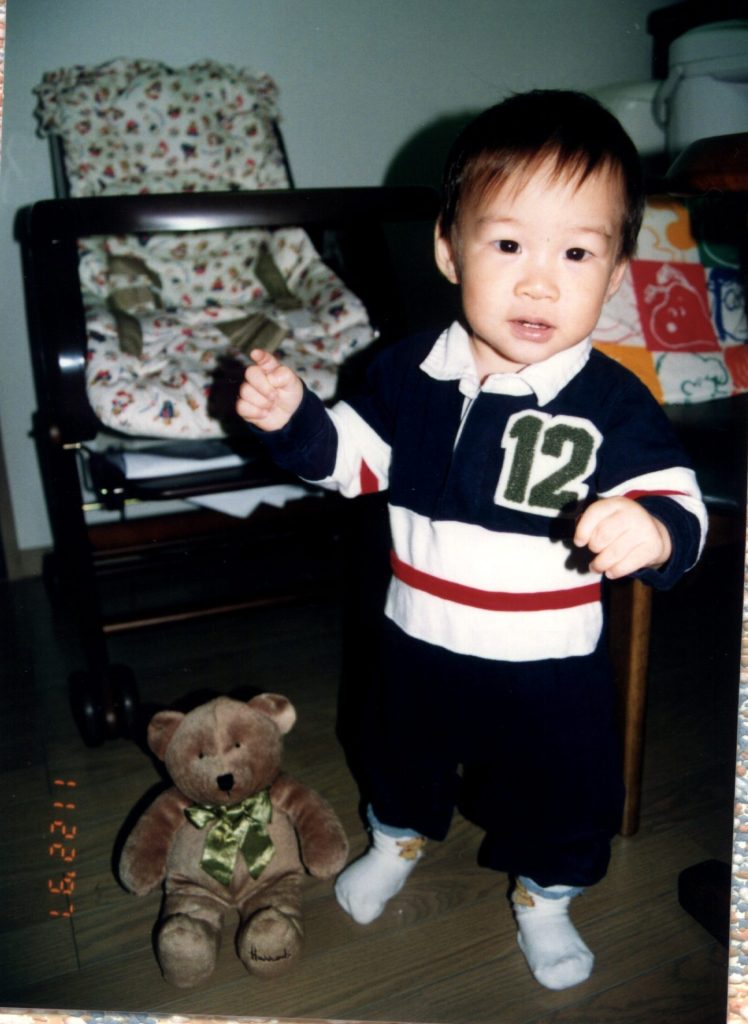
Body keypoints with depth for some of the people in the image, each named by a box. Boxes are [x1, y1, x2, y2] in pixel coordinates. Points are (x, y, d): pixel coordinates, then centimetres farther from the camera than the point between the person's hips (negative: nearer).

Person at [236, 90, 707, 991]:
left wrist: (651, 531, -41)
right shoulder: (413, 373, -11)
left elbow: (676, 501, -19)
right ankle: (399, 836, 61)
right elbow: (355, 455, 1)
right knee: (404, 751, 28)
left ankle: (543, 899, 52)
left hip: (552, 665, -2)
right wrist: (292, 418, -16)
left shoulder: (611, 403, -19)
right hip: (421, 644, 3)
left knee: (560, 791, 21)